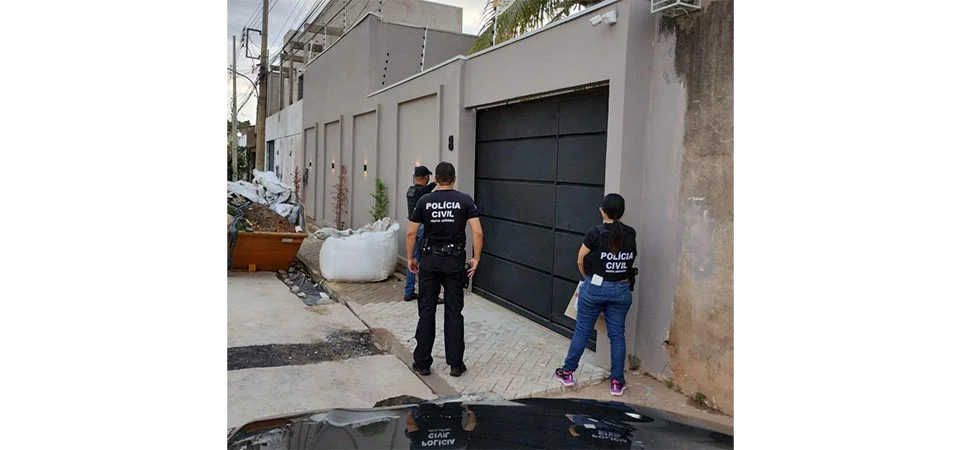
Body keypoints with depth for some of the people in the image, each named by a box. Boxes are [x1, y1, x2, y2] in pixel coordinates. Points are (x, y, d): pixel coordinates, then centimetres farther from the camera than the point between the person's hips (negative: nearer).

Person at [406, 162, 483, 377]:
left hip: (429, 260, 1)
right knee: (454, 312, 6)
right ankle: (455, 364, 11)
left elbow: (411, 233, -1)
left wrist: (410, 258, 10)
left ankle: (422, 362, 13)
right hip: (455, 261, 0)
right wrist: (476, 259, -2)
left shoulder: (425, 201, 1)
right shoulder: (465, 201, -2)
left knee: (426, 311, 8)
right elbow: (478, 232, -11)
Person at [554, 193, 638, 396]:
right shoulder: (630, 234, -1)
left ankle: (567, 372, 20)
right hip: (622, 290, 3)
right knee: (617, 334, 9)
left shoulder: (595, 232, -12)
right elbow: (630, 259, 6)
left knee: (581, 330, 9)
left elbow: (580, 261, -4)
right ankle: (617, 381, 14)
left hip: (595, 288, -3)